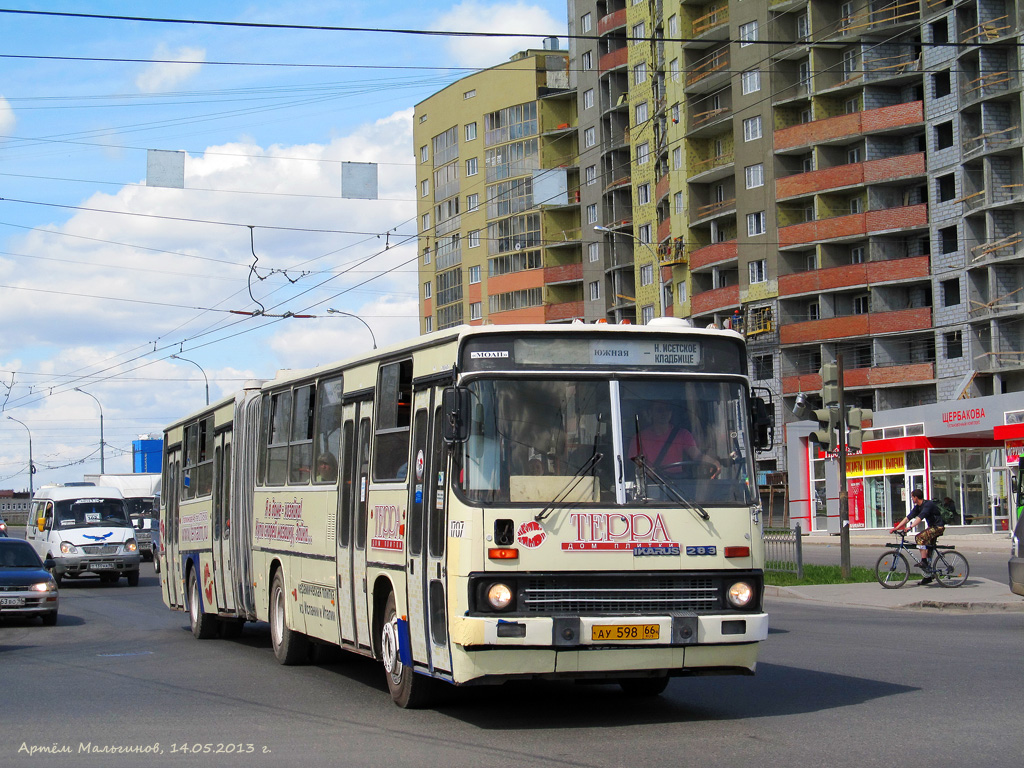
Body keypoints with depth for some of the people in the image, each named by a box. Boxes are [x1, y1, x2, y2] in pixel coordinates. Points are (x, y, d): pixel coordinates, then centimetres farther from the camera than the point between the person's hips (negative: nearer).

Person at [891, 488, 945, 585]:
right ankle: (928, 576, 11)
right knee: (927, 549, 7)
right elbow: (908, 518, 7)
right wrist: (896, 528, -1)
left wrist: (910, 527, -45)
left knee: (919, 537, -27)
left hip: (938, 527, -10)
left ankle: (924, 561, -28)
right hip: (932, 527, 10)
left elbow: (920, 518, -34)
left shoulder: (928, 505, -20)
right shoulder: (918, 507, 8)